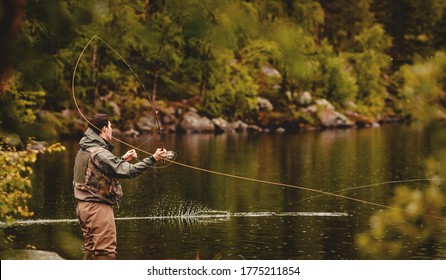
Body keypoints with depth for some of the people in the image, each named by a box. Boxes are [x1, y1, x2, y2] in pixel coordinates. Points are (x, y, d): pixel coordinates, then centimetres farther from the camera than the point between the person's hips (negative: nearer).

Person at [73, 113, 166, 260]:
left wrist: (123, 159, 20)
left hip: (84, 206, 10)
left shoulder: (84, 150, 11)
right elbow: (128, 171, -24)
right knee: (105, 251, -7)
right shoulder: (99, 153, -19)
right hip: (98, 208, -10)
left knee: (91, 250, 17)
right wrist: (153, 159, -20)